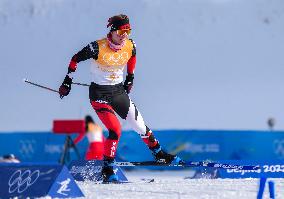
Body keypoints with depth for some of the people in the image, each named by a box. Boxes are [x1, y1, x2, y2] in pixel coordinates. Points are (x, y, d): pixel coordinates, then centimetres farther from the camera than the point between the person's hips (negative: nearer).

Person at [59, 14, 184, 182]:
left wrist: (130, 77, 21)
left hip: (119, 92, 5)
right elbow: (75, 59, -9)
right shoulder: (98, 47, -22)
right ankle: (108, 170, -10)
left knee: (140, 126, 8)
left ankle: (159, 154, 30)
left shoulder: (130, 46, -8)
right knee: (116, 130, -20)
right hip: (99, 94, -5)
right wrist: (67, 82, -3)